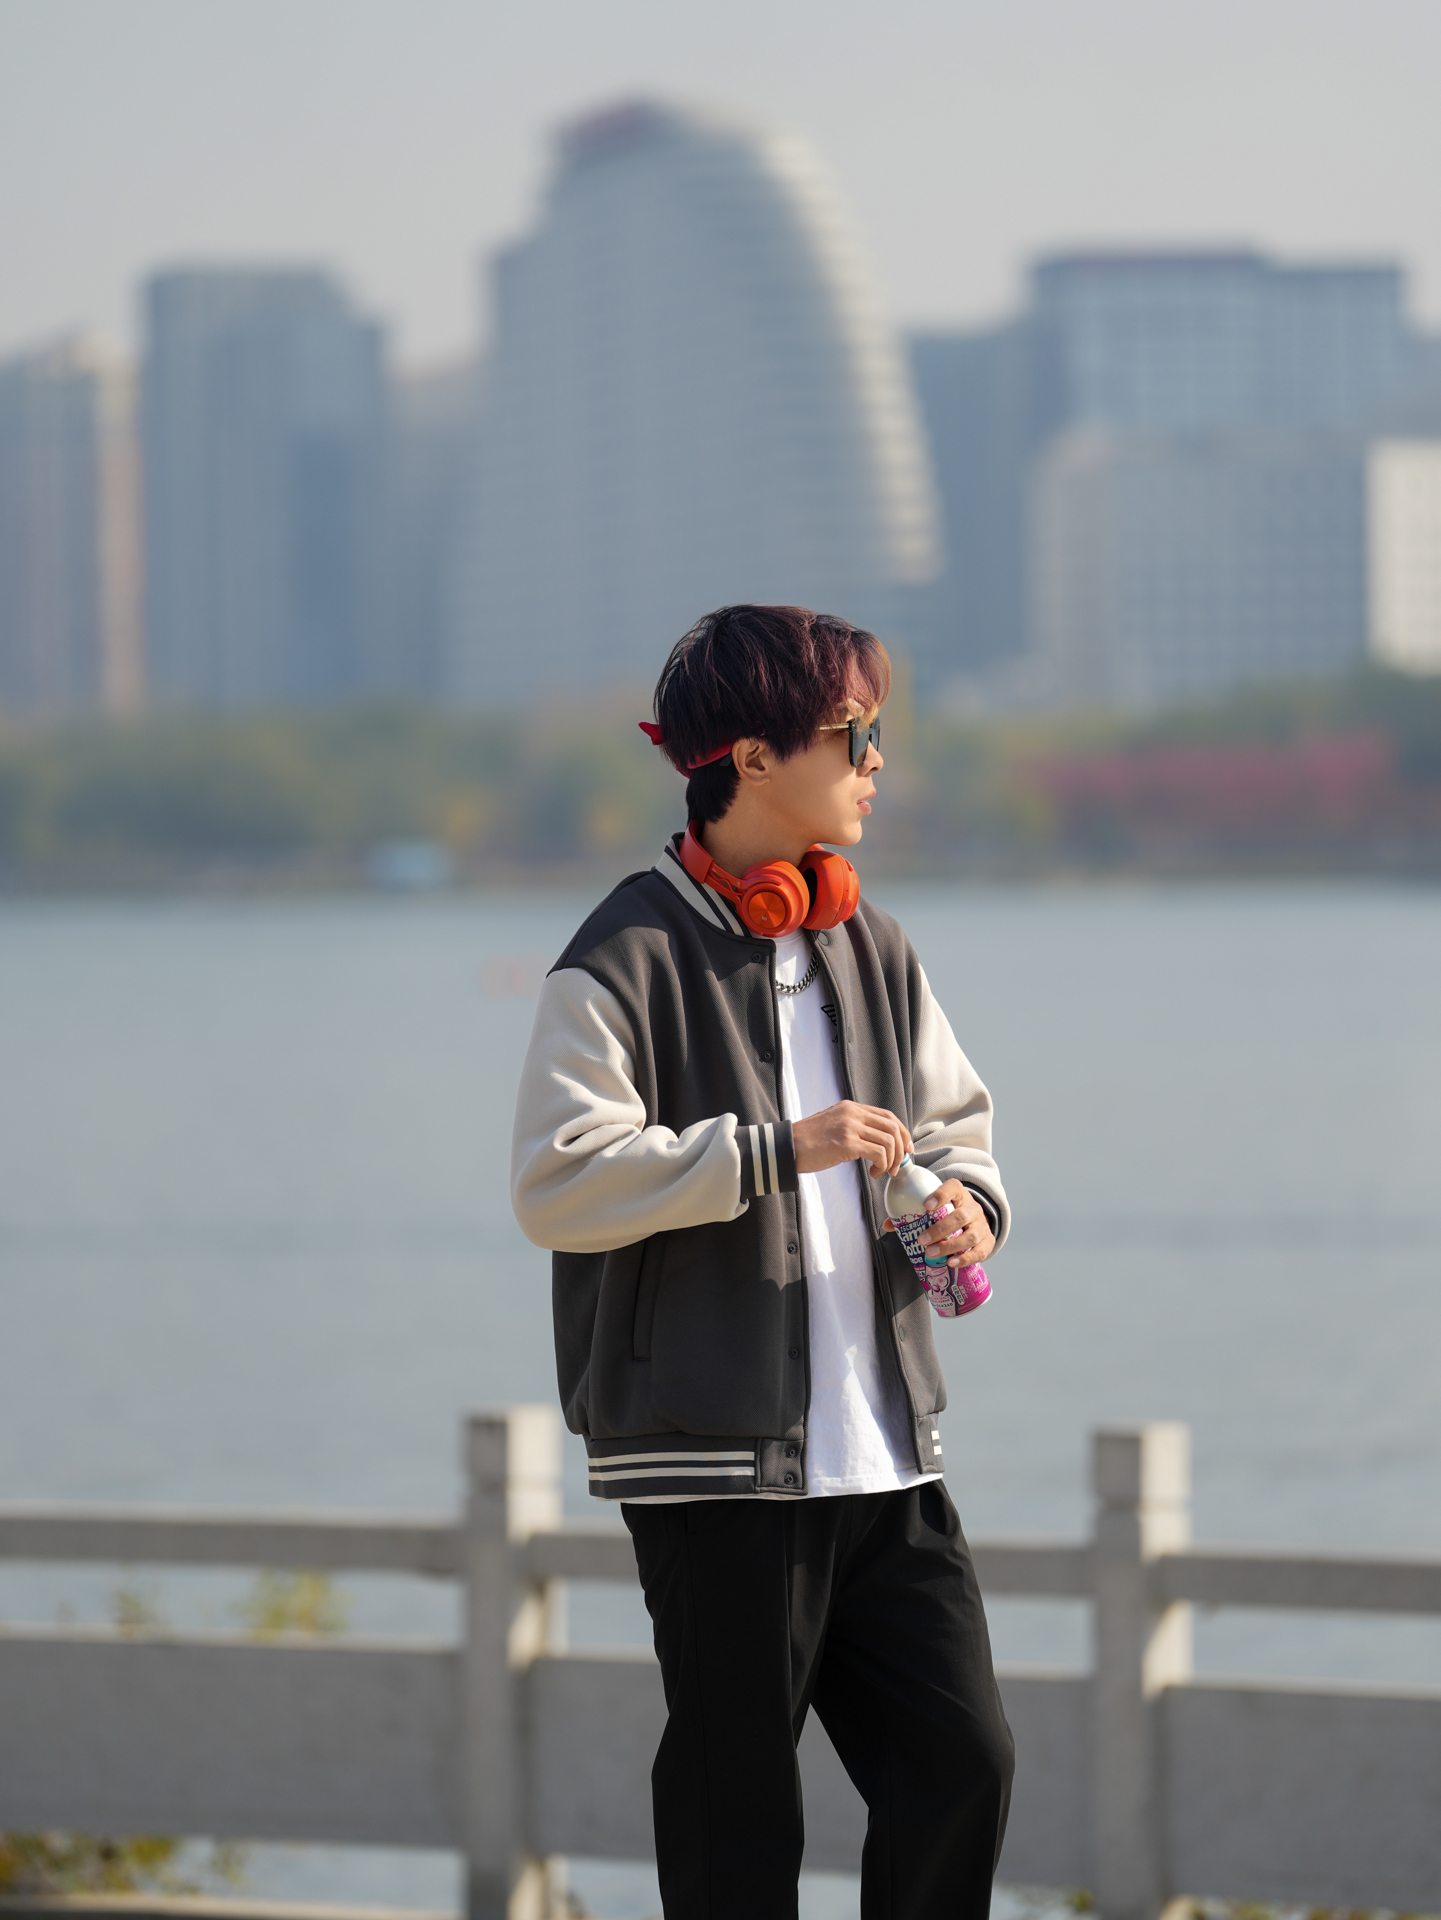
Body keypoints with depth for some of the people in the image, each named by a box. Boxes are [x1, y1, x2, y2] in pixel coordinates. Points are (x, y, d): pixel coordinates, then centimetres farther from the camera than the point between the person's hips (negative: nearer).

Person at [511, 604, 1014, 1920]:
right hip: (719, 1464, -6)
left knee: (963, 1760, 2)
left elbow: (952, 1119, 25)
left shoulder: (869, 950, 14)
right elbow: (558, 1183, -17)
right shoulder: (632, 959, -8)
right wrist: (774, 1151, -22)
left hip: (885, 1458, 6)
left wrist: (964, 1197, 1)